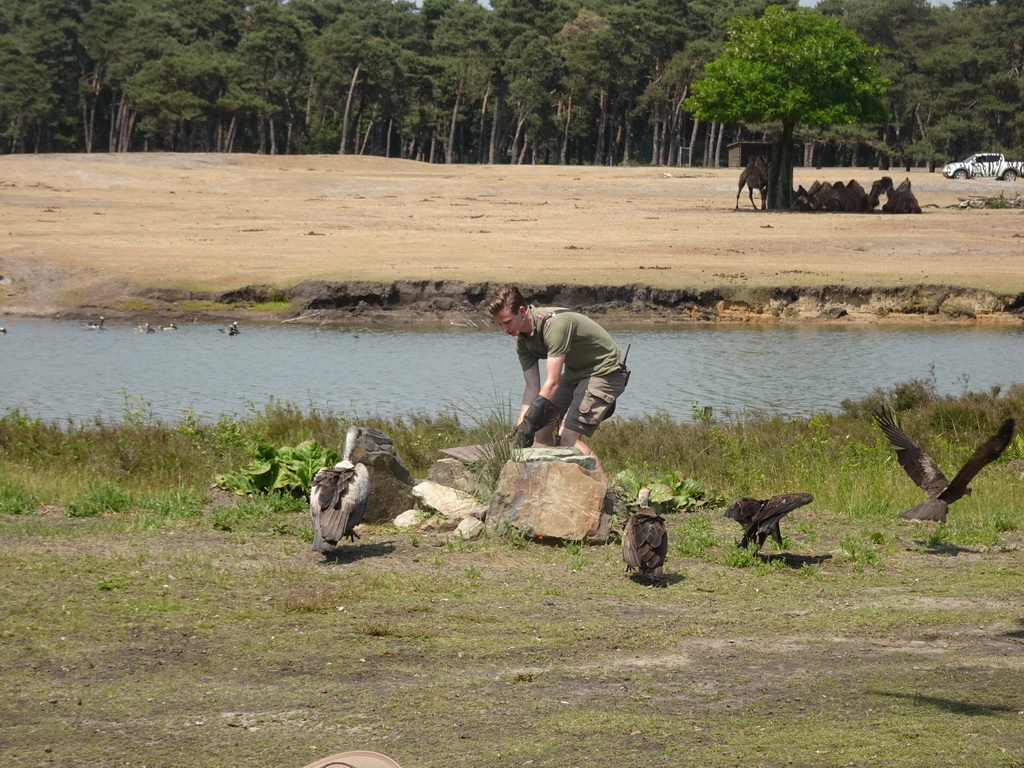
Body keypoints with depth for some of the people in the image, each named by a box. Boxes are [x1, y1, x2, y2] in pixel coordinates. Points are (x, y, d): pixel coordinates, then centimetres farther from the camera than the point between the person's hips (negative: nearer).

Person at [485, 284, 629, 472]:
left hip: (605, 371, -9)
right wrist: (520, 428, -15)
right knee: (541, 428, 0)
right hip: (575, 372, 9)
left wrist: (529, 423, -34)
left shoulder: (555, 323, -32)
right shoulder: (522, 340, -4)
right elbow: (532, 387, -5)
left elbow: (552, 383, -33)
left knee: (568, 437, -19)